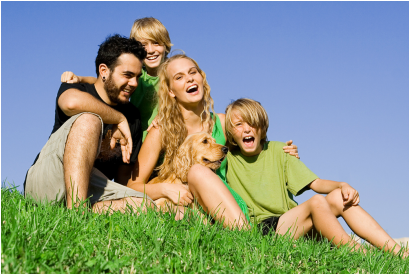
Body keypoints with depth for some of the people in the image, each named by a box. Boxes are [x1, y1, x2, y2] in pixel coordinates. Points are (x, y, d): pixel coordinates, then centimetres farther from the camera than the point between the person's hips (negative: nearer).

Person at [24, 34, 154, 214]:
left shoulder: (132, 116, 18)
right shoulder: (76, 89, 4)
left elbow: (124, 177, 17)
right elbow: (72, 102, -26)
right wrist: (119, 119, -14)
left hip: (89, 192, 4)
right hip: (46, 180, -4)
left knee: (146, 206, -26)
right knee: (88, 120, -29)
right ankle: (76, 213, -43)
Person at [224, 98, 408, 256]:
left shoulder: (278, 151, 12)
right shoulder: (226, 158, 4)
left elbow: (316, 183, 6)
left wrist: (341, 185, -12)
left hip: (288, 225, 5)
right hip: (258, 232, -4)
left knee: (338, 197, -14)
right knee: (316, 202, -26)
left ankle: (395, 250, -20)